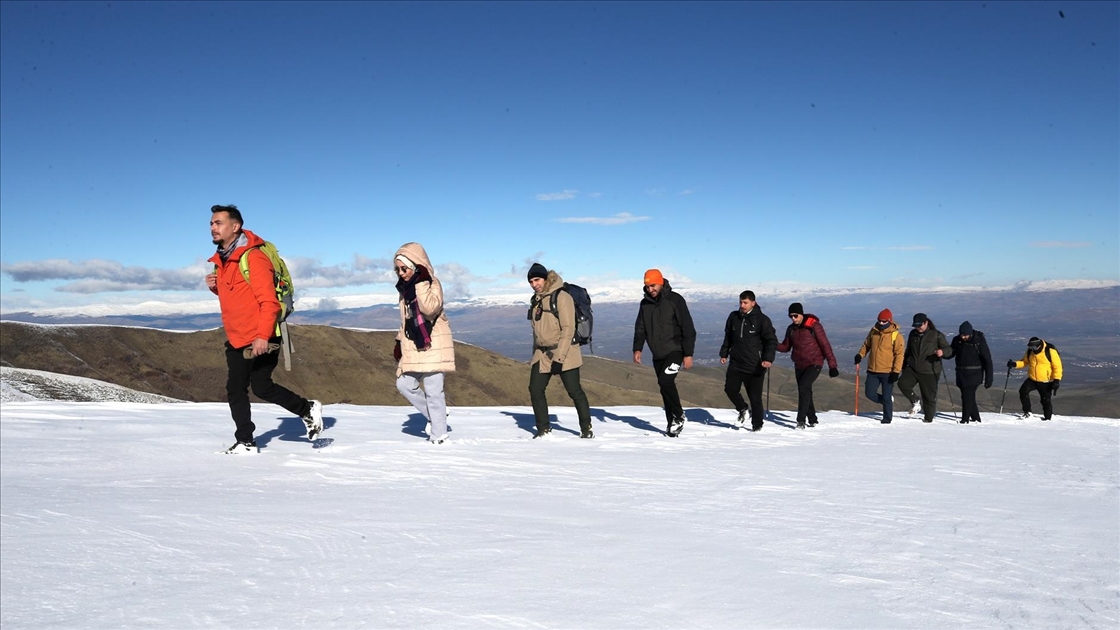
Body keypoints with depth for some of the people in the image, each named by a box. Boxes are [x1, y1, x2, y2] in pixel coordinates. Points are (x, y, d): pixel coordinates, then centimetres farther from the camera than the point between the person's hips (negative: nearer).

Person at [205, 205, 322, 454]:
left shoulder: (253, 257, -16)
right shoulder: (221, 260, 12)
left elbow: (269, 300, -20)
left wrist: (263, 336, -26)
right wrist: (216, 286, 3)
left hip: (261, 339, -9)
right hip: (236, 340, 9)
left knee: (262, 388, -3)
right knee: (235, 389, 8)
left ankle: (308, 410, 16)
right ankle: (245, 442, 17)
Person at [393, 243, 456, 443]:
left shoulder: (432, 283, -10)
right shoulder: (405, 287, 13)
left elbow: (430, 308, -30)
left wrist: (422, 282, -27)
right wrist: (400, 341, 18)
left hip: (433, 346, -8)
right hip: (413, 347, 8)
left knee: (433, 391, -7)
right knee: (404, 385, 7)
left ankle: (439, 436, 1)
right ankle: (434, 416, 22)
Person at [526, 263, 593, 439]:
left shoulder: (562, 297, -13)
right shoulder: (536, 300, 12)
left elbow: (568, 329, -17)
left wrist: (559, 356, -21)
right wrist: (536, 353, 19)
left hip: (565, 352, -7)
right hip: (542, 354, 7)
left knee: (574, 391, -3)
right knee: (535, 390, 3)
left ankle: (586, 428, 12)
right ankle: (543, 428, 17)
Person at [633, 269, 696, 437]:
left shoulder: (675, 300, -9)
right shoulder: (645, 303, 7)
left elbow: (688, 328, -10)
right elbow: (640, 328, 13)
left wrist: (688, 354, -14)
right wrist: (637, 349, -3)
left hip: (675, 350, -6)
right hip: (657, 354, 6)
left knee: (665, 380, -23)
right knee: (665, 387, 8)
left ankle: (678, 416, -5)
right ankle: (672, 424, 17)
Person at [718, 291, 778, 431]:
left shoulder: (762, 320, -6)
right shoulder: (733, 317, 7)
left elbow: (772, 341, -7)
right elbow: (728, 337, 21)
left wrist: (768, 359, -21)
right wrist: (724, 353, 17)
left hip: (755, 366, -4)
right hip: (736, 363, 4)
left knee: (755, 397, -1)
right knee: (730, 389, -3)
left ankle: (757, 425, 15)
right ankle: (743, 409, 26)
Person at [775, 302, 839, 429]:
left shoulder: (814, 326, -12)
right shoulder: (791, 329, 6)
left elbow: (825, 345, -11)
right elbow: (786, 347, 11)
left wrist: (832, 365, -13)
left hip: (814, 364, -6)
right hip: (799, 365, 7)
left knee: (804, 387, -22)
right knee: (804, 392, 11)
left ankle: (801, 420, -23)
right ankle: (812, 420, 26)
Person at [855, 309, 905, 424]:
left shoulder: (896, 335, -9)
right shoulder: (873, 331, 4)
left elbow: (899, 354, -9)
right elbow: (866, 344, 19)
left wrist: (896, 371, -14)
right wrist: (860, 354, 0)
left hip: (888, 372, -5)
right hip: (873, 371, 5)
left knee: (886, 397, 2)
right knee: (869, 393, 5)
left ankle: (887, 418, 19)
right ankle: (889, 401, 30)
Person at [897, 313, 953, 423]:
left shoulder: (936, 335, -2)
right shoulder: (913, 334, 10)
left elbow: (949, 350, -3)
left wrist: (942, 352, -26)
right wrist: (904, 365, 23)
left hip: (929, 372, -4)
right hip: (912, 369, 4)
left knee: (929, 397, 2)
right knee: (902, 383, -20)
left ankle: (928, 419, 18)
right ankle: (916, 402, 2)